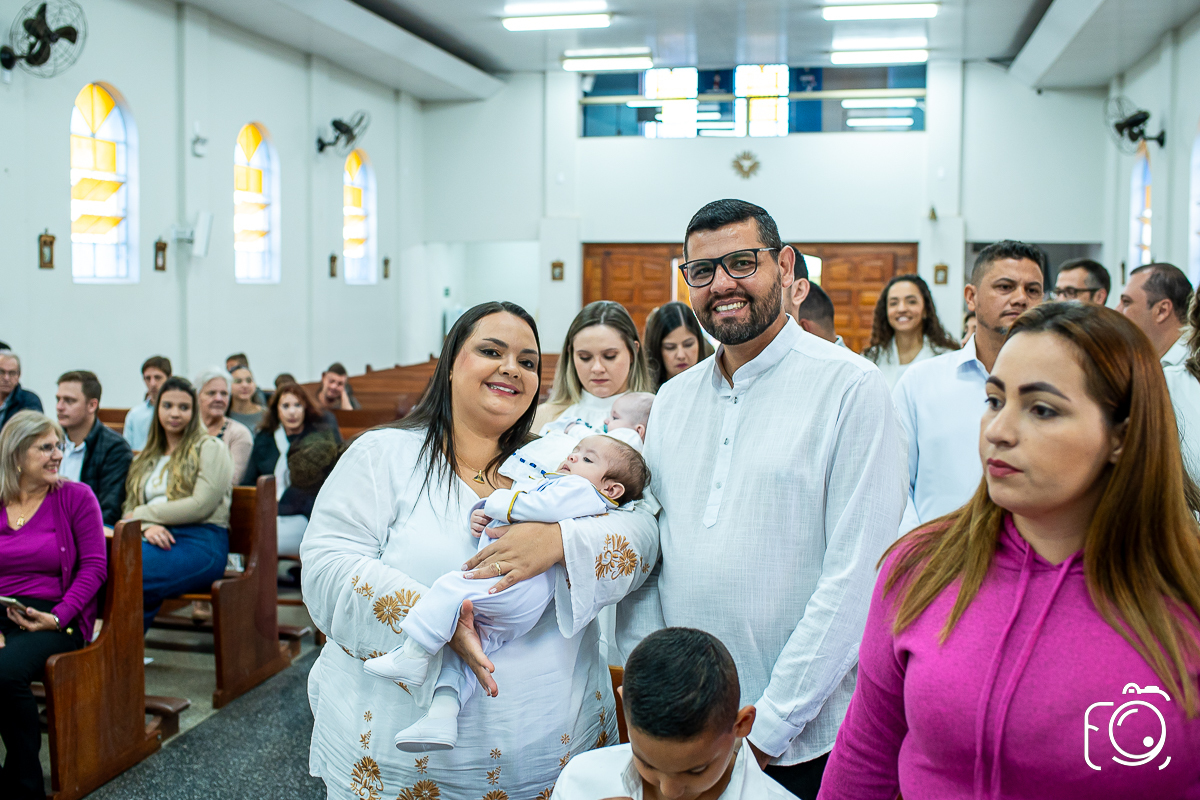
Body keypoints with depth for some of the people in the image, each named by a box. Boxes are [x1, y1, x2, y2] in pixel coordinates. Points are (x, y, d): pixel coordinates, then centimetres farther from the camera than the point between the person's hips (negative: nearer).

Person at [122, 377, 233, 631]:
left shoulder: (211, 448, 7)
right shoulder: (147, 458, 26)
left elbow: (201, 505, -6)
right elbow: (131, 509, 15)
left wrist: (144, 513, -1)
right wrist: (148, 527, -9)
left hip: (201, 543, -5)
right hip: (157, 540, 5)